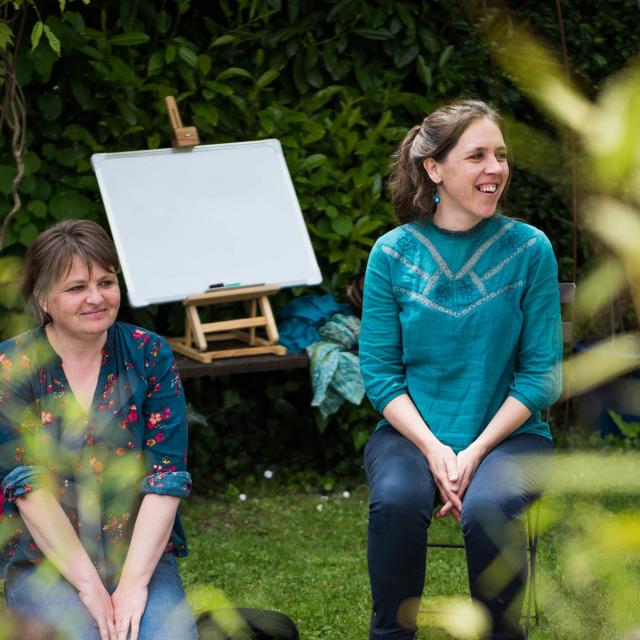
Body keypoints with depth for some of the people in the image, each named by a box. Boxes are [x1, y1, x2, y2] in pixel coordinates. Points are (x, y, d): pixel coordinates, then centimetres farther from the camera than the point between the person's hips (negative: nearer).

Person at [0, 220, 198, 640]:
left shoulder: (149, 354, 0)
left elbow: (167, 475, -6)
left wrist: (133, 583, -15)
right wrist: (88, 585, -17)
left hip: (142, 553, 1)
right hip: (44, 561, -1)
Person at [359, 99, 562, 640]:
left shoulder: (529, 250, -2)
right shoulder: (393, 253, 0)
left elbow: (541, 373, -2)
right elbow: (378, 371, 0)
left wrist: (476, 452, -14)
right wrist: (433, 450, -14)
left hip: (508, 433, -1)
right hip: (411, 432, 1)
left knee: (487, 506, -32)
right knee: (397, 499, -32)